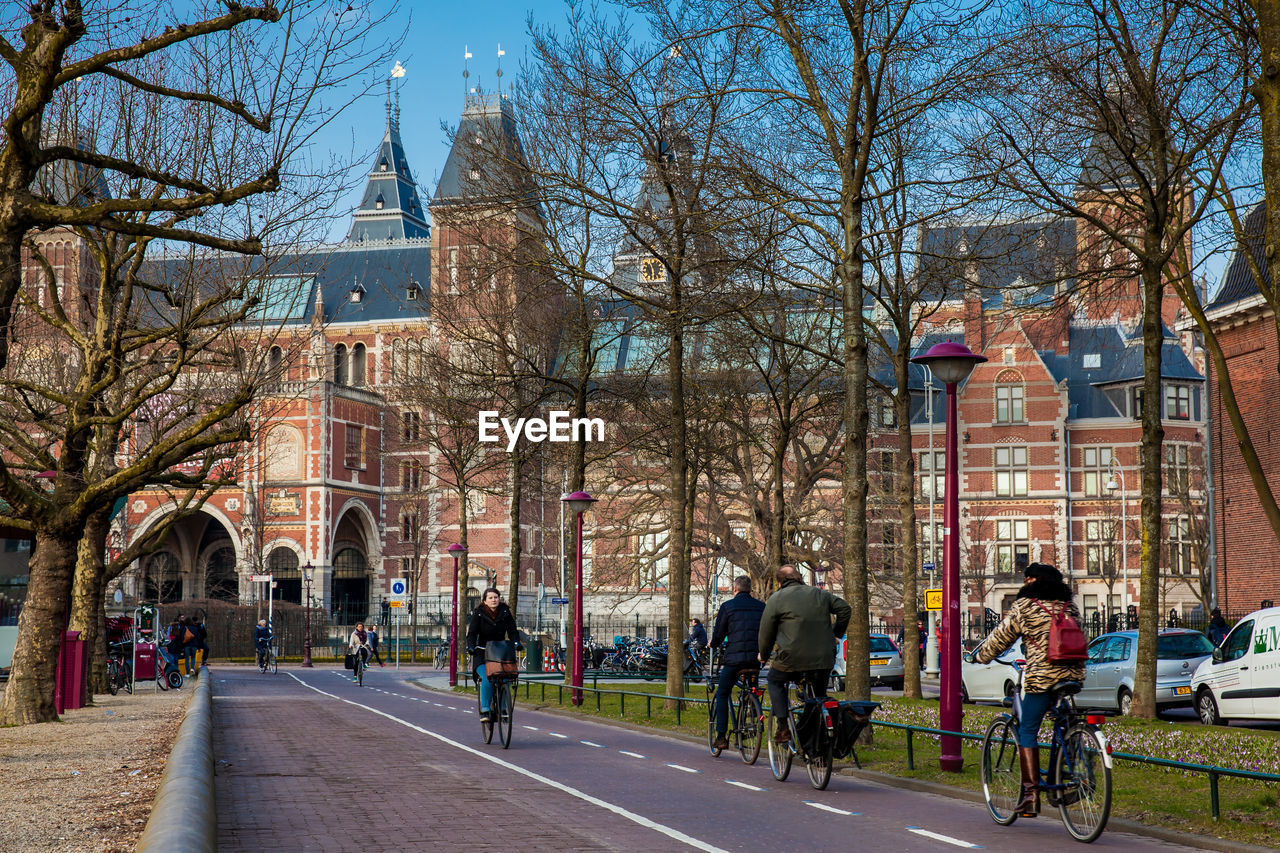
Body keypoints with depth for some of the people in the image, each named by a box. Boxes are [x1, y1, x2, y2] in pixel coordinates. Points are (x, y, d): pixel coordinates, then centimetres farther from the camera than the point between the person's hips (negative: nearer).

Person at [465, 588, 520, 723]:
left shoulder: (505, 612, 2)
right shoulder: (479, 614, -4)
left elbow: (512, 630, -1)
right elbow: (472, 633, -9)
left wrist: (516, 642, -20)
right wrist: (471, 646, -28)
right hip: (482, 653, -2)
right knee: (487, 679, -25)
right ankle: (485, 711, -19)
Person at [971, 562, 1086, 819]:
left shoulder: (1025, 605, -1)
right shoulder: (1069, 605, 14)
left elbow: (1002, 636, 6)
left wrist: (980, 655, 23)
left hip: (1040, 677, -5)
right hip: (1073, 675, 5)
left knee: (1027, 732, 1)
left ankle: (1031, 793, -7)